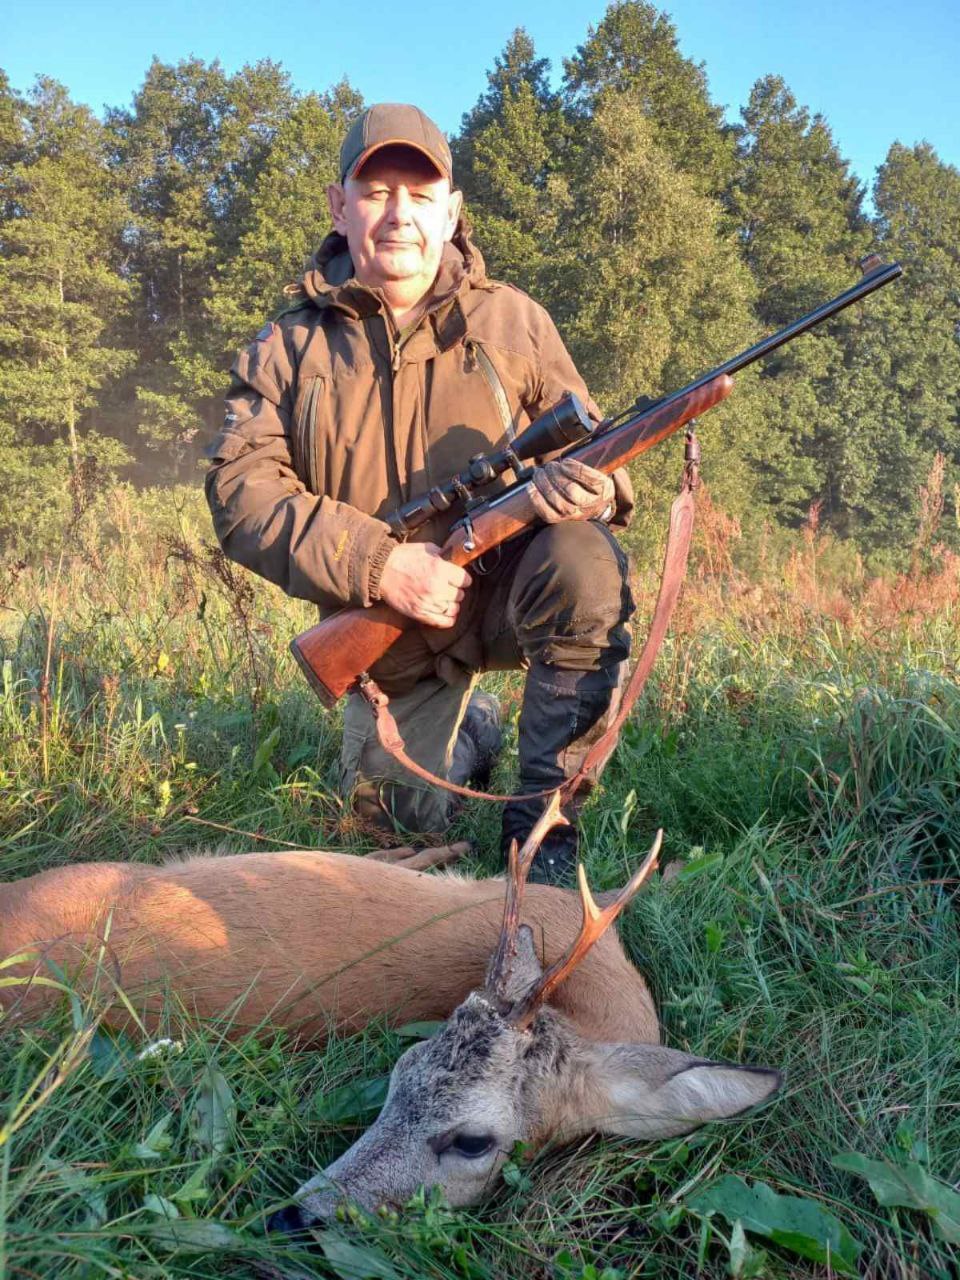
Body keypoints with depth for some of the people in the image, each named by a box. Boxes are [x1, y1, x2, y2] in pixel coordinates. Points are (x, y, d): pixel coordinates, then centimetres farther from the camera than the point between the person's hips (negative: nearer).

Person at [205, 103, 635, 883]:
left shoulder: (513, 321, -3)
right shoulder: (291, 348, -3)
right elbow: (241, 490, -13)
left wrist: (583, 486, -29)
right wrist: (379, 563, -27)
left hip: (508, 586, -1)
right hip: (393, 630, 2)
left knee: (585, 563, -34)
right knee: (402, 815, 8)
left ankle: (542, 818, -17)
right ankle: (472, 727, 44)